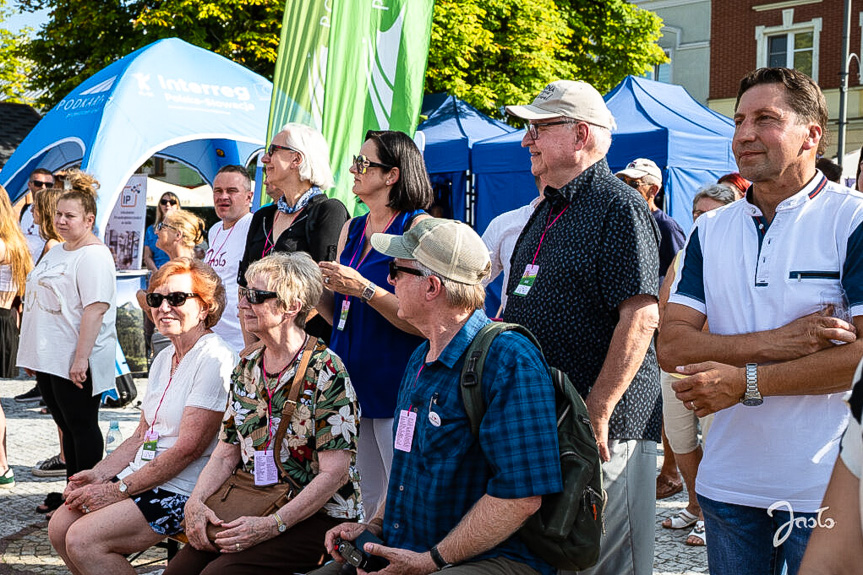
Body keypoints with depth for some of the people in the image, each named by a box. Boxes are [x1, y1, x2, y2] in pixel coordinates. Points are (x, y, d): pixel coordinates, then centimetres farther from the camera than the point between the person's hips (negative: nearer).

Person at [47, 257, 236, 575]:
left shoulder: (214, 359, -16)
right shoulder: (164, 359, 15)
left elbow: (189, 447, -20)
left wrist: (118, 491, -17)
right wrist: (99, 476, 2)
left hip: (183, 490, -9)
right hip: (142, 476, 9)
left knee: (83, 540, -19)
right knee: (59, 527, -3)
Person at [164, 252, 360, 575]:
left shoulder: (326, 372, -12)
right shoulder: (247, 368, 10)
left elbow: (335, 473, -16)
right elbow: (226, 454, 12)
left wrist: (272, 525, -22)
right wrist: (196, 501, -7)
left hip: (318, 516, -6)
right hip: (252, 509, 6)